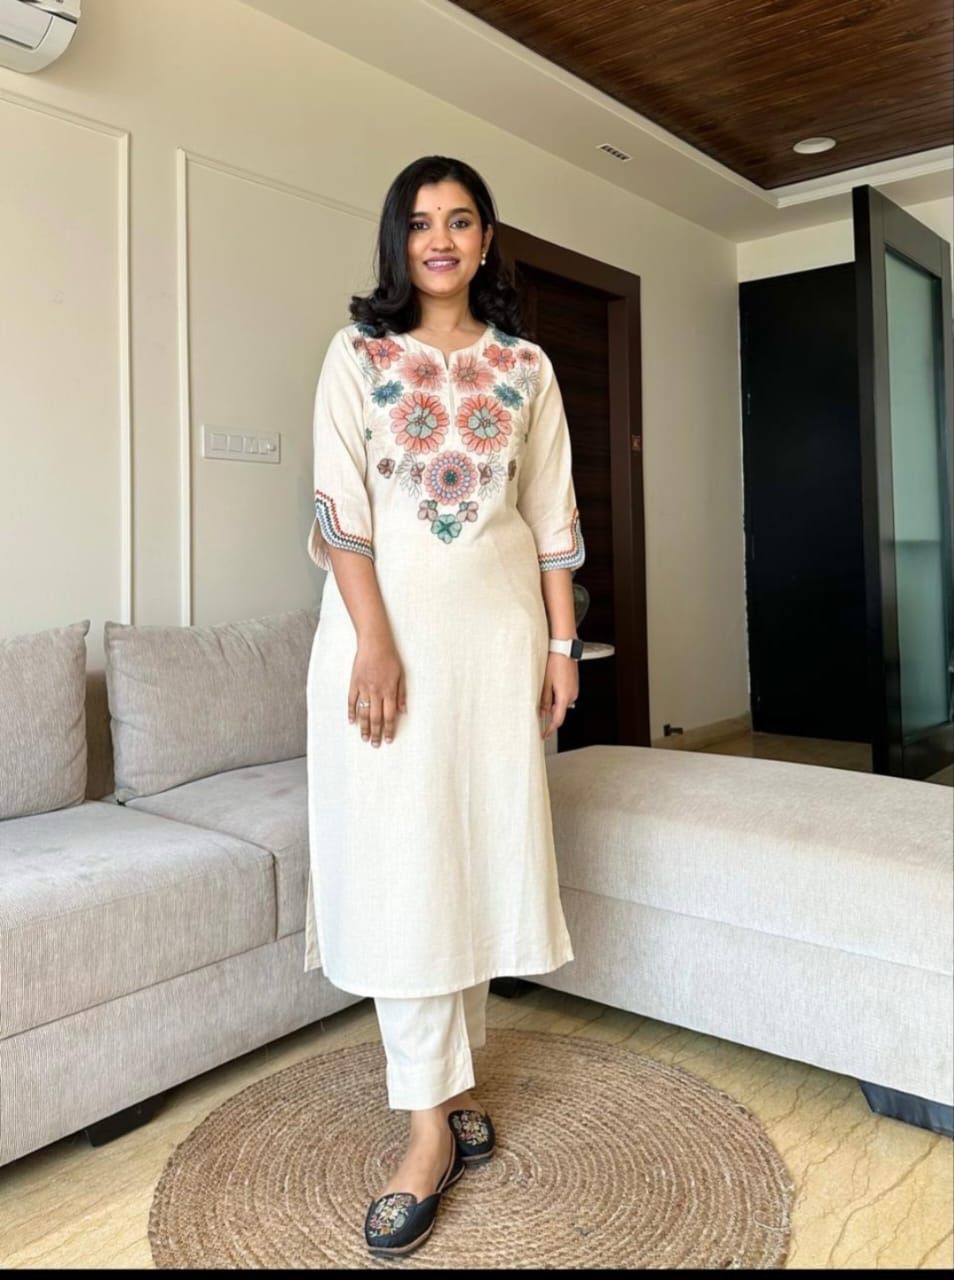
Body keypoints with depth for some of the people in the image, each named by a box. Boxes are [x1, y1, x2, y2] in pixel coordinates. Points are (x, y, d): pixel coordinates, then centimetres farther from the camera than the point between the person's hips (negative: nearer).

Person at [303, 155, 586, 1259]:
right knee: (399, 855, -4)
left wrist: (562, 641, 4)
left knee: (485, 842, 5)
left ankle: (449, 1068, 24)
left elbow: (552, 513, 9)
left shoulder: (526, 365, 12)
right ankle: (431, 1122, 6)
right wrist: (373, 640, -16)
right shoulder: (358, 353, 5)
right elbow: (340, 501, -6)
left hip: (500, 625, 3)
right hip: (391, 619, -2)